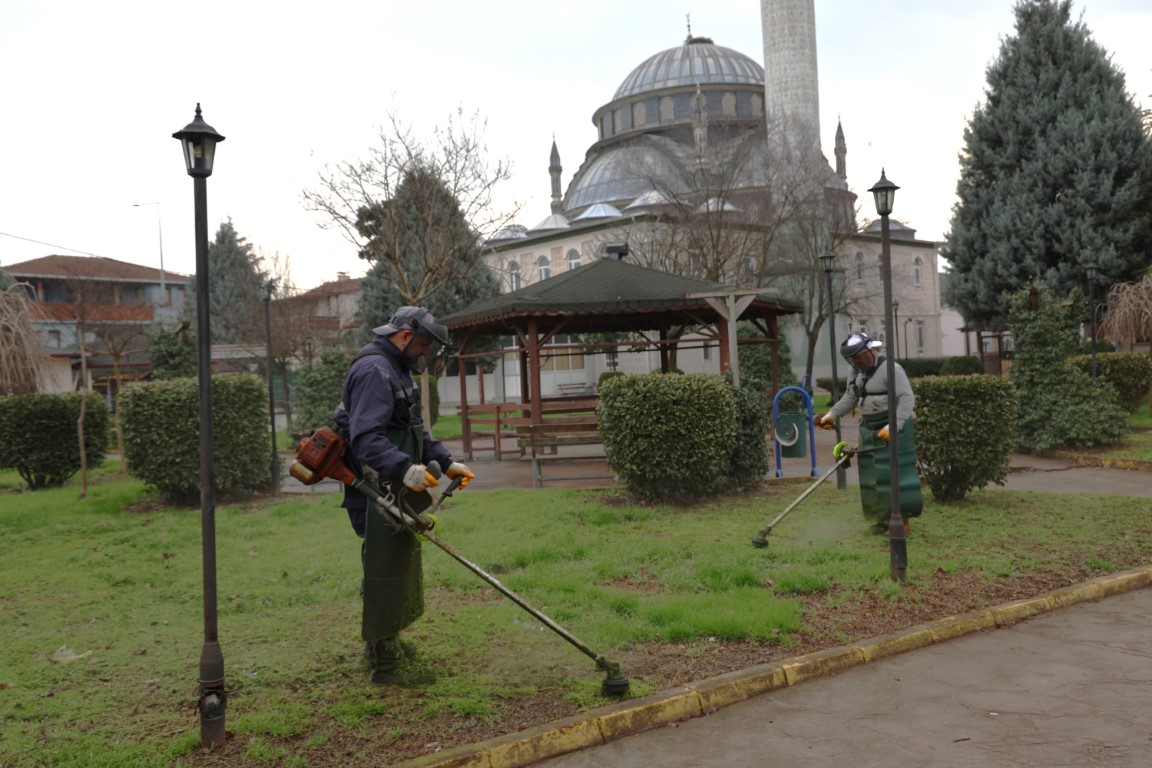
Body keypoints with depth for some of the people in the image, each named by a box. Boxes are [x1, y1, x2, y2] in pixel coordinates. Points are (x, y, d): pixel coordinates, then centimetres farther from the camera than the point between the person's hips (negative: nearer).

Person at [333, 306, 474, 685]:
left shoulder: (396, 370, 18)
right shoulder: (374, 370, -17)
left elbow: (416, 429, 24)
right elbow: (366, 438, -30)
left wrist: (447, 462, 13)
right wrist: (404, 469, -42)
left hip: (397, 493, 11)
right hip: (378, 495, -11)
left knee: (402, 567, 20)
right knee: (384, 574, -5)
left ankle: (385, 645, 37)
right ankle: (384, 664, 5)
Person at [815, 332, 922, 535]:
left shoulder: (891, 369, -15)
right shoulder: (857, 371, 11)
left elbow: (907, 399, -21)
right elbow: (850, 398, 19)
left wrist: (893, 426, -27)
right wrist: (831, 415, 9)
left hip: (894, 428, -8)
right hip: (869, 429, 8)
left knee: (895, 473, -7)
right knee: (871, 475, 8)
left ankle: (904, 519, 1)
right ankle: (882, 517, 19)